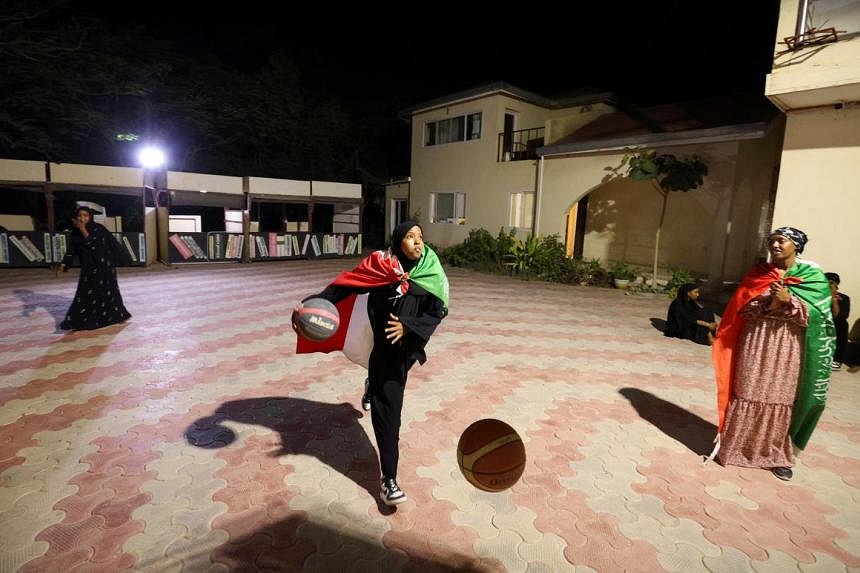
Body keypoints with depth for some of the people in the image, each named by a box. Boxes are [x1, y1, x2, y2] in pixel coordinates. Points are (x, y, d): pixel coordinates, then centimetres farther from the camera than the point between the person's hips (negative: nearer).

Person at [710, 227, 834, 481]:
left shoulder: (812, 276, 0)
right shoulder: (759, 273, 5)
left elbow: (817, 315, -7)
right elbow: (742, 309, 1)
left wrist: (790, 301, -20)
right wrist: (769, 303, -15)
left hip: (788, 348, -1)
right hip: (756, 343, 1)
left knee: (781, 400, 6)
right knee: (747, 395, 5)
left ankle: (777, 454, 21)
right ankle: (735, 447, 17)